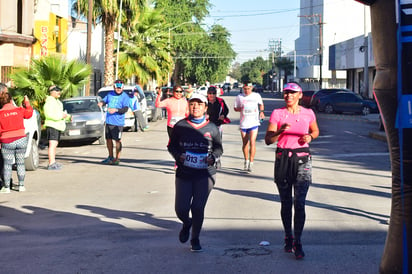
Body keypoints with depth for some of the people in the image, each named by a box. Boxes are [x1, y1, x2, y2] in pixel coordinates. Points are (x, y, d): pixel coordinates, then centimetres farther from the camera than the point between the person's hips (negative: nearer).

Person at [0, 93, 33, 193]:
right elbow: (29, 113, 21)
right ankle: (21, 185, 14)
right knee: (20, 163, 11)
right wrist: (27, 103, 33)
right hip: (21, 139, 2)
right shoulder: (19, 110, 1)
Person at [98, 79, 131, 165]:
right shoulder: (110, 94, 11)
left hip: (118, 123, -6)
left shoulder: (125, 97, -6)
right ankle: (110, 157, 29)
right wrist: (101, 103, -5)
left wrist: (116, 110, -30)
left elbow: (125, 109, -15)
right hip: (108, 121, 6)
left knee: (117, 140, -3)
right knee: (108, 139, 14)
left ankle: (117, 158, 5)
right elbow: (104, 100, 20)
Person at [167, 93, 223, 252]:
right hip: (184, 173, 1)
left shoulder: (211, 128, 3)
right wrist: (178, 156, -9)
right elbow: (171, 146, 11)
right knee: (181, 209, -2)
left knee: (198, 208, -4)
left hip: (205, 174, -1)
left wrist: (213, 157, -8)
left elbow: (219, 148, 13)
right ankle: (187, 224, 36)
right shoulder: (181, 126, 2)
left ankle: (195, 239, 19)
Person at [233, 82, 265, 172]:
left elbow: (261, 104, 22)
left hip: (254, 123, -2)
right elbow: (235, 108, 12)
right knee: (245, 143, 10)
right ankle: (246, 160, 28)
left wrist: (261, 111, 3)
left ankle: (251, 163, -11)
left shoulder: (257, 96, 4)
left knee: (252, 142, -14)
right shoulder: (239, 97, 4)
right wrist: (241, 109, -9)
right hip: (243, 123, 2)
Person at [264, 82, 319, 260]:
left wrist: (310, 136, -1)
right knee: (285, 202, 9)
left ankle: (297, 242, -4)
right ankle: (288, 238, 24)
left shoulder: (308, 113, 4)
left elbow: (316, 131, 22)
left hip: (302, 159, -1)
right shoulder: (277, 114, 0)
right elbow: (268, 140, -6)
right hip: (283, 158, 1)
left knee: (299, 203, -9)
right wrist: (280, 131, -24)